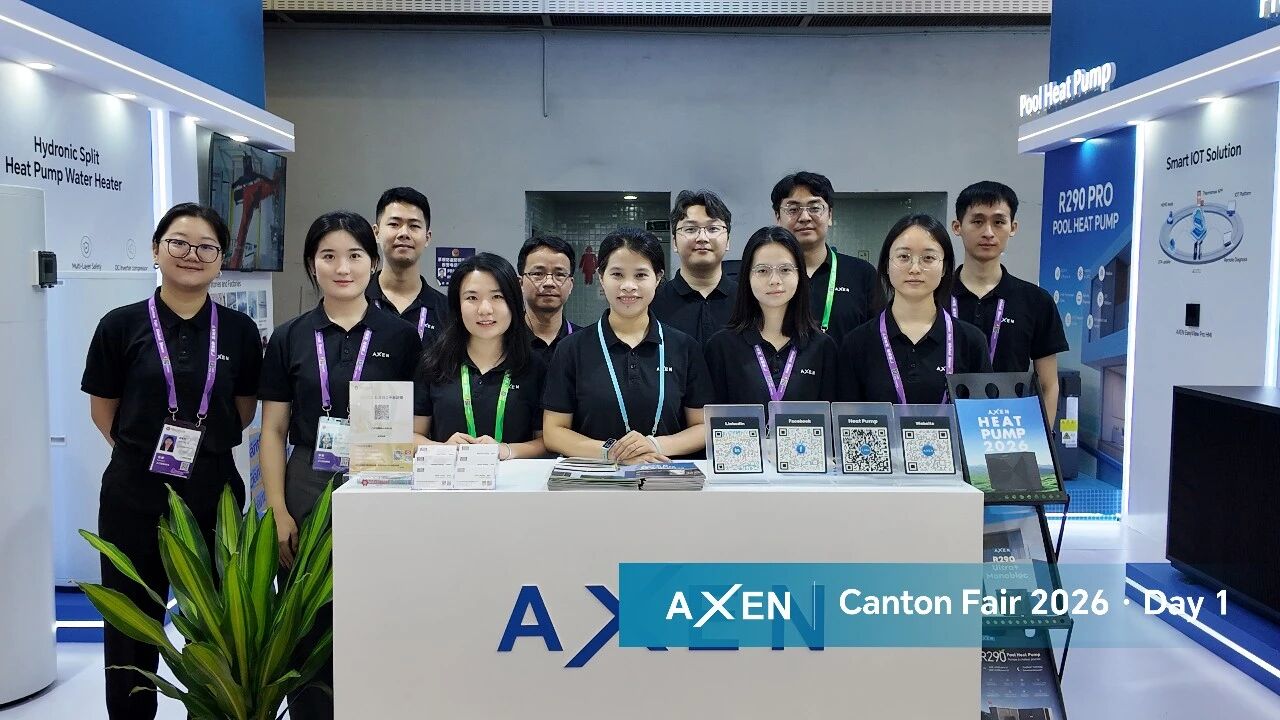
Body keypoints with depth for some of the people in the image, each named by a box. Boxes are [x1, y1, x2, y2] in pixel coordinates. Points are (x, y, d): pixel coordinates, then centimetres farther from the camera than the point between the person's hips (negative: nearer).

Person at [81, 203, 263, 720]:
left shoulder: (239, 331, 2)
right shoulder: (121, 326, -2)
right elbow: (103, 411, 6)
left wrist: (205, 445, 9)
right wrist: (147, 451, 9)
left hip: (214, 493, 1)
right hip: (135, 496, -1)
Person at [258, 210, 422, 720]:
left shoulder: (401, 337, 2)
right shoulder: (289, 338, 5)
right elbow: (274, 431, 5)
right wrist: (278, 512, -4)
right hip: (308, 495, 1)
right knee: (308, 630, 6)